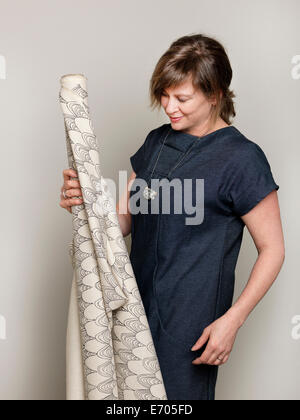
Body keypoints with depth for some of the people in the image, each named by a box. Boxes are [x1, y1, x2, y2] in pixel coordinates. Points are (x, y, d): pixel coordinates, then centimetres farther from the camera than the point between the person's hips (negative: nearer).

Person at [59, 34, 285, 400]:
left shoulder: (242, 159, -14)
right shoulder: (157, 141, 6)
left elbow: (272, 249, -11)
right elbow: (123, 220, 8)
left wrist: (232, 320, -16)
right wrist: (84, 202, -13)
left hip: (191, 320, -6)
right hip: (139, 302, 6)